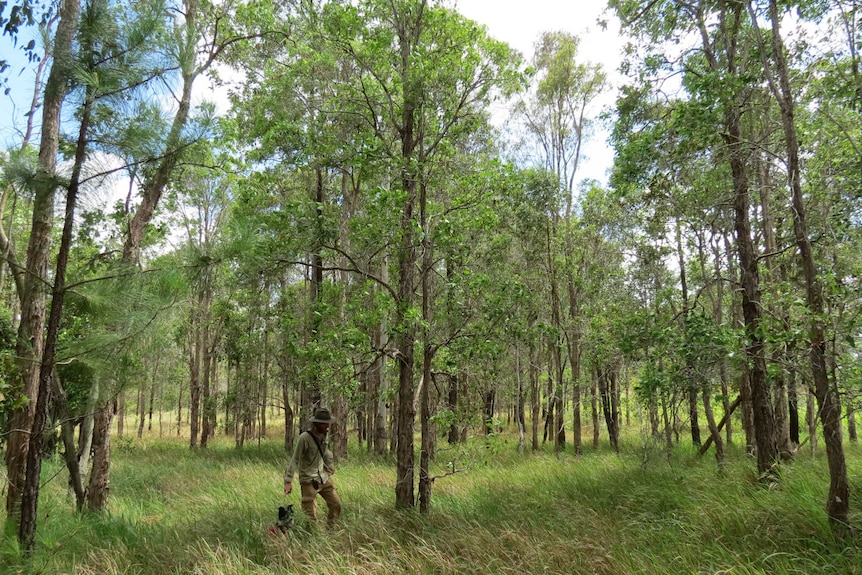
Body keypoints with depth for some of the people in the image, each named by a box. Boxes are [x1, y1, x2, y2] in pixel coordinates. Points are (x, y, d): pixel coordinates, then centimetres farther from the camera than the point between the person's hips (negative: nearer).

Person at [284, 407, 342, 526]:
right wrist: (288, 481, -19)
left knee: (336, 505, 10)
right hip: (309, 480, -7)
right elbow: (295, 460, -16)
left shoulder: (323, 435, 2)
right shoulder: (305, 437, -19)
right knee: (311, 515, -4)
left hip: (324, 477, 7)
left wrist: (330, 465, 12)